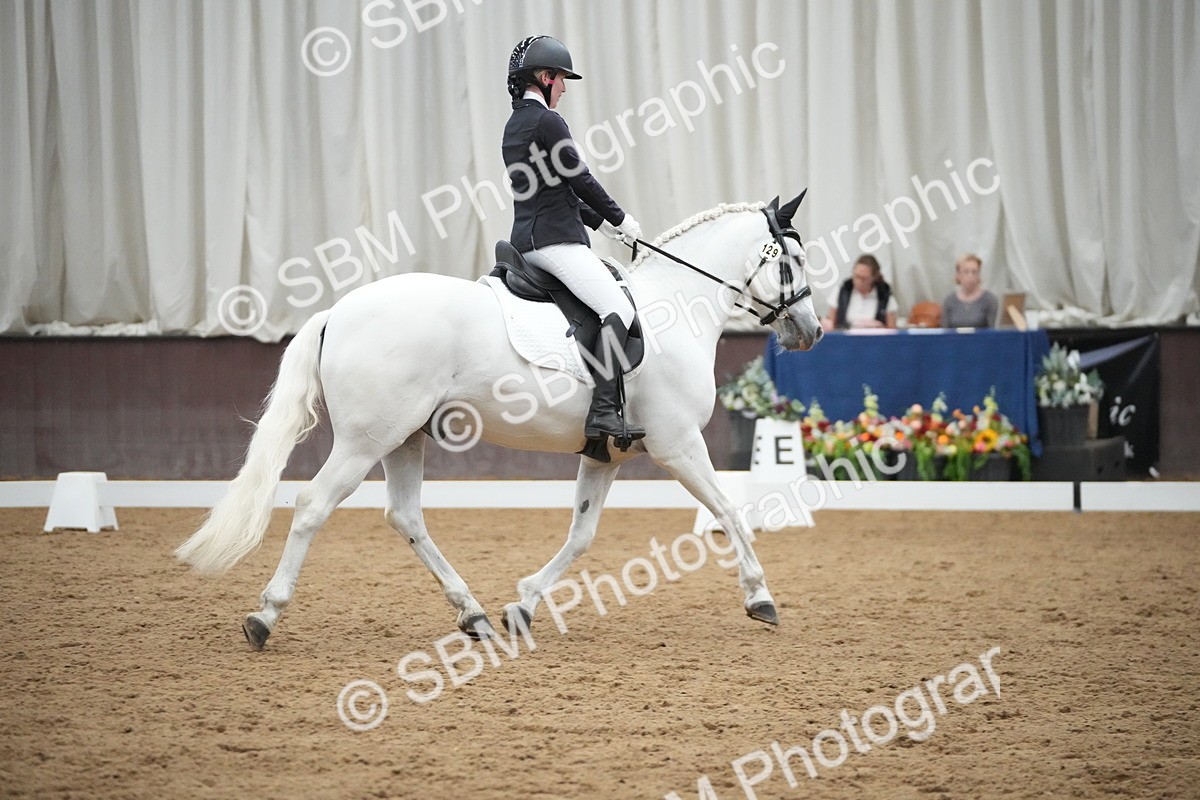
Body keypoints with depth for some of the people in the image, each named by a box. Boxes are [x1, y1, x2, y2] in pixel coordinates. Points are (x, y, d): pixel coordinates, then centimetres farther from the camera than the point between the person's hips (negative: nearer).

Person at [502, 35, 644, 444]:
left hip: (526, 238, 11)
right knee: (619, 308, -18)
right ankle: (604, 411, -31)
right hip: (555, 238, -11)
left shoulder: (514, 125, 19)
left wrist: (601, 223, 21)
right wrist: (621, 219, 5)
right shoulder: (547, 122, -11)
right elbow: (580, 179, -9)